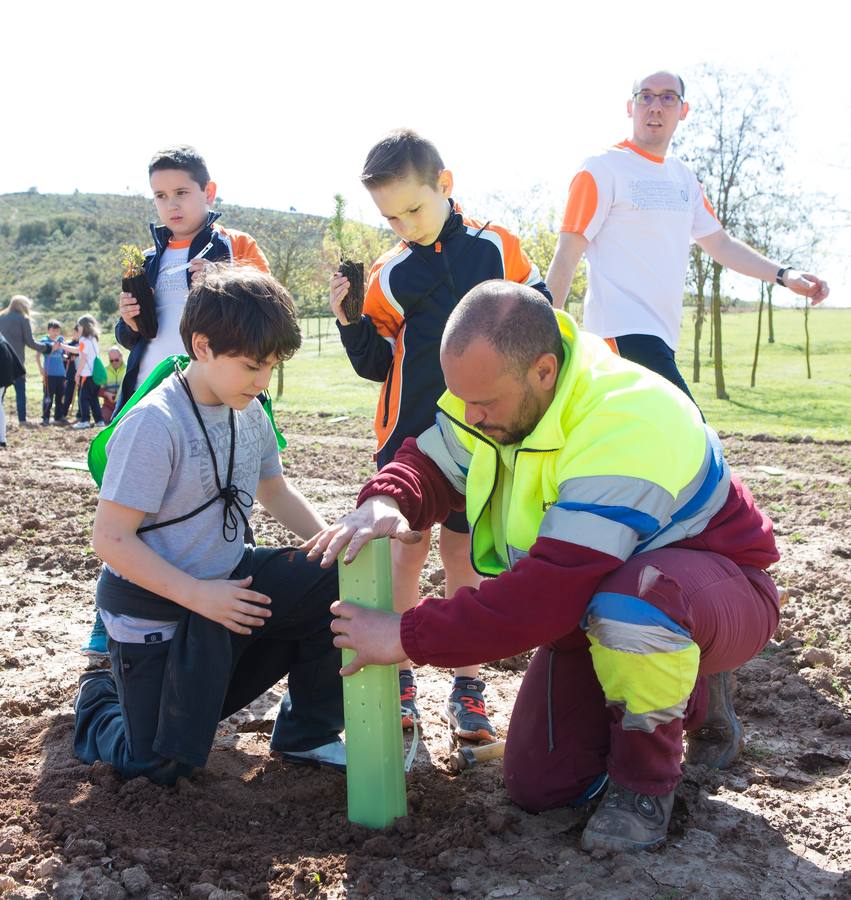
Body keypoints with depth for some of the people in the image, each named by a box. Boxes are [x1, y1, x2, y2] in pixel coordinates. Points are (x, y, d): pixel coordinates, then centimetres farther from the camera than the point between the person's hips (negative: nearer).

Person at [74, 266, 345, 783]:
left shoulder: (249, 413, -1)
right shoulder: (154, 424, -25)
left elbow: (275, 491, 14)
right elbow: (112, 539, -23)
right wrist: (197, 594, -30)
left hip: (230, 578, 7)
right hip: (155, 606, -6)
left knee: (339, 583, -14)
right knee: (161, 766, -6)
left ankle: (307, 735, 4)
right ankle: (102, 698, 28)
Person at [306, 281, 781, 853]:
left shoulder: (626, 425, -37)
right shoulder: (497, 389, -11)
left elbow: (551, 592, -41)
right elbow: (430, 461, 2)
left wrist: (406, 637, -35)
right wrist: (387, 502, -24)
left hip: (723, 590, -7)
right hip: (593, 603, 8)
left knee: (630, 598, -44)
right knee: (538, 789, 3)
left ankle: (646, 781, -13)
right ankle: (695, 699, 24)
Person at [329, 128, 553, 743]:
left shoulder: (497, 247, 2)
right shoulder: (389, 276, 2)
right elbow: (376, 364, 3)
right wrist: (350, 321, -12)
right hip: (410, 434, 1)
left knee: (463, 555, 6)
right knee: (407, 550, 5)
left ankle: (468, 688, 16)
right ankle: (400, 682, 18)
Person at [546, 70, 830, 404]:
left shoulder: (684, 178, 18)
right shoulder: (602, 169, -4)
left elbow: (719, 243, 22)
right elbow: (567, 255, -8)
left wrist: (784, 274, 9)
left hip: (662, 337, 8)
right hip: (624, 334, -8)